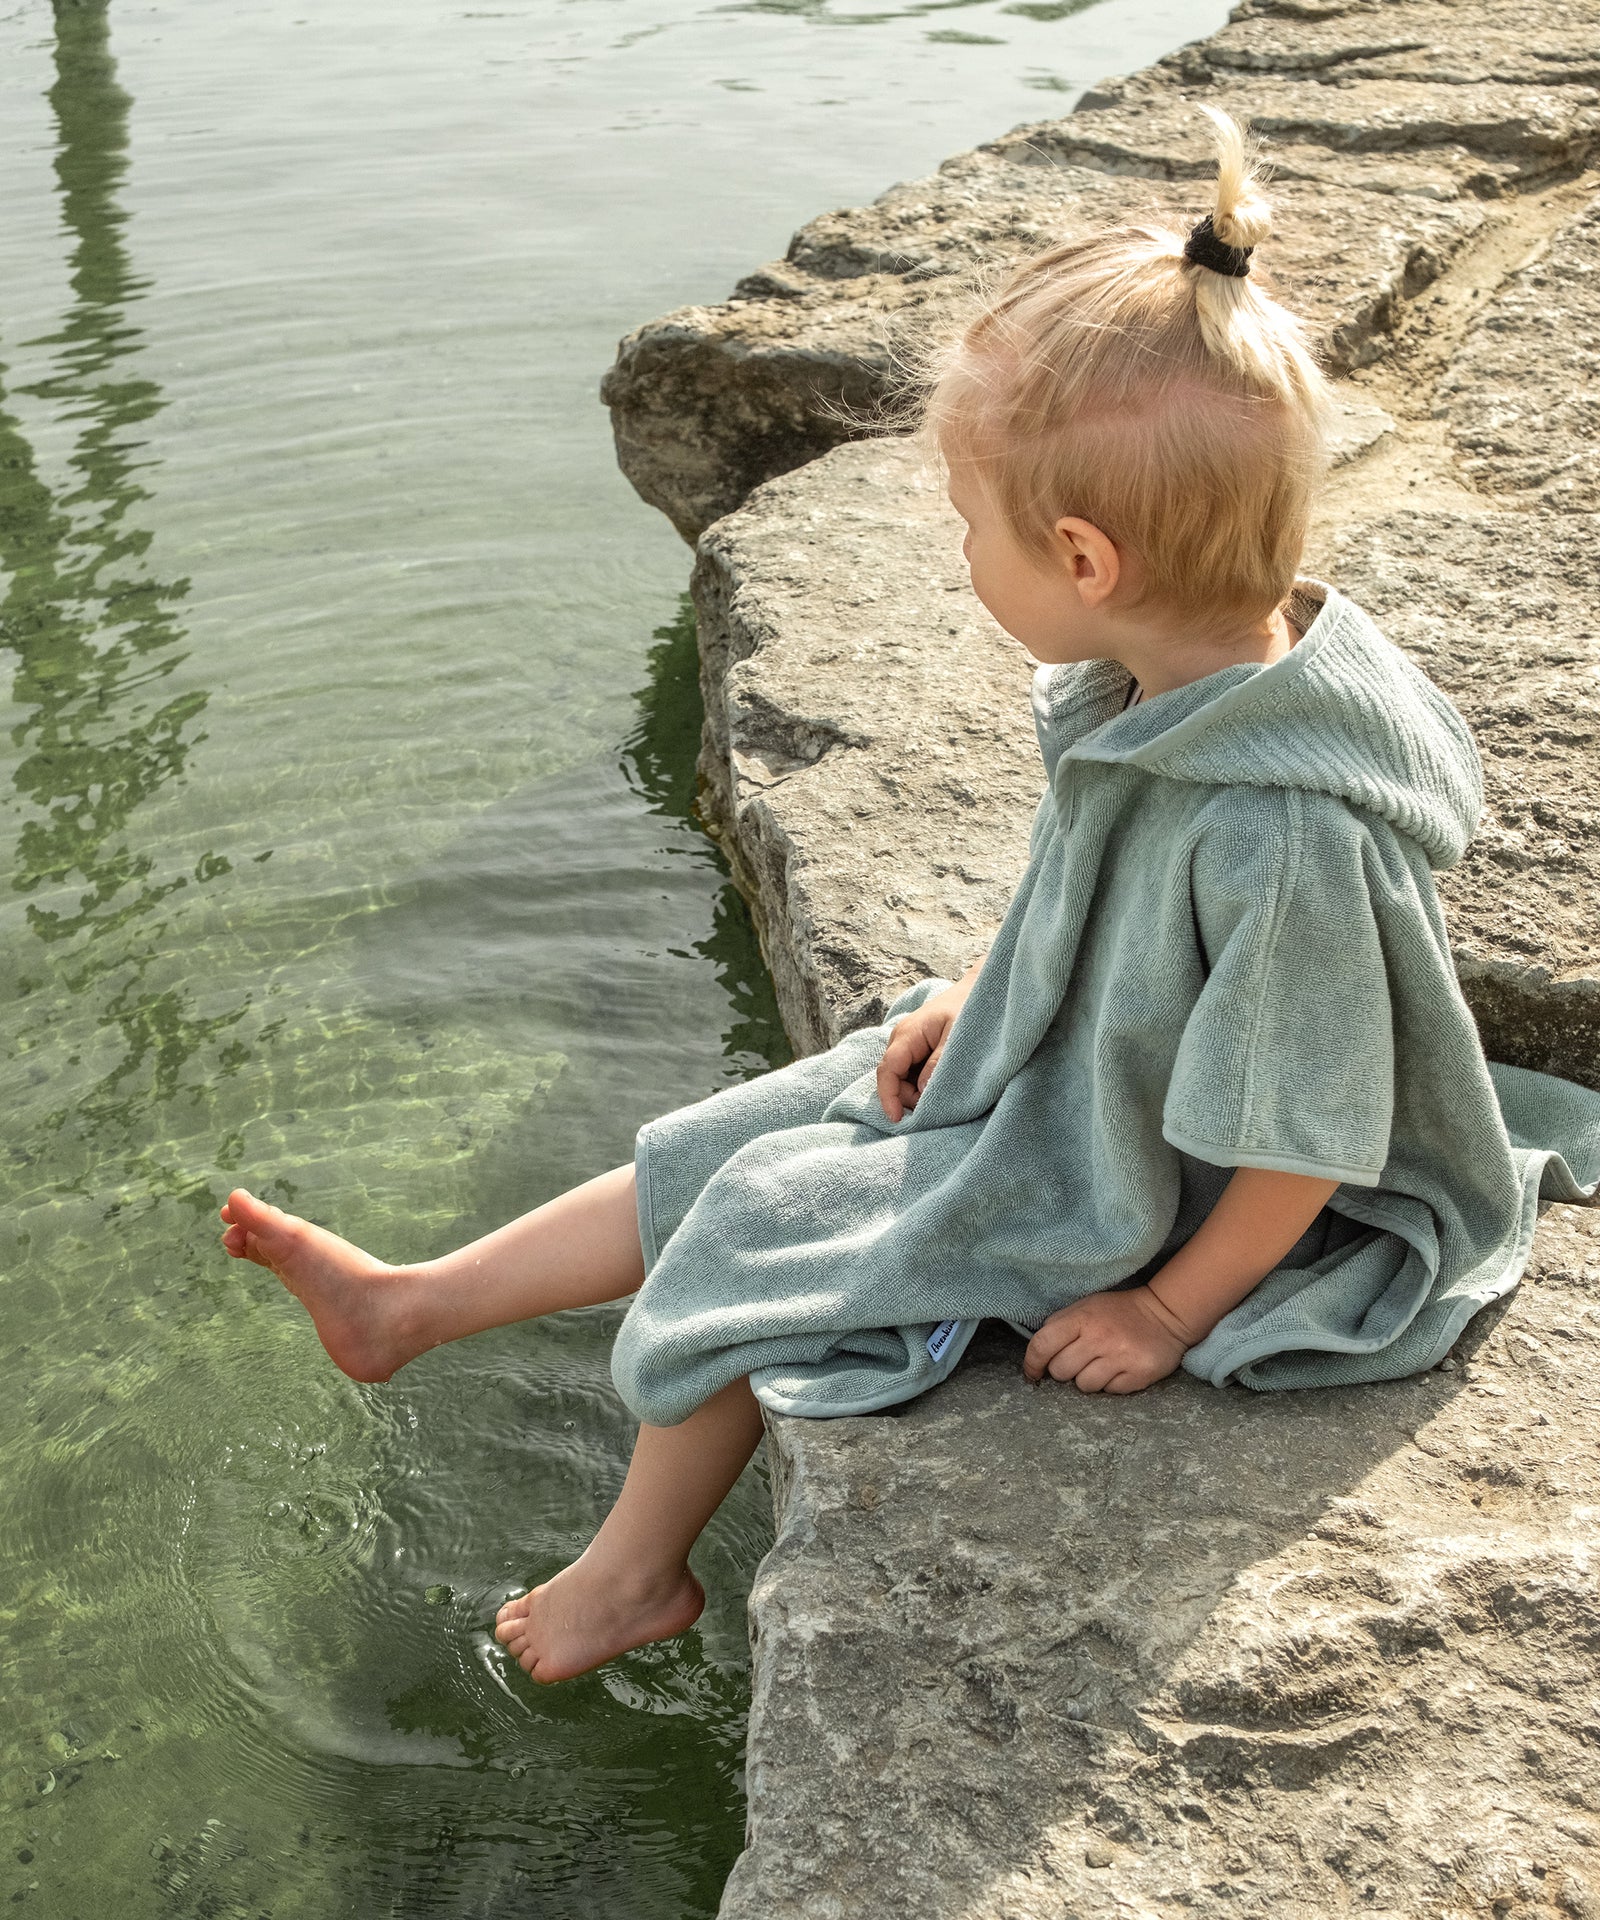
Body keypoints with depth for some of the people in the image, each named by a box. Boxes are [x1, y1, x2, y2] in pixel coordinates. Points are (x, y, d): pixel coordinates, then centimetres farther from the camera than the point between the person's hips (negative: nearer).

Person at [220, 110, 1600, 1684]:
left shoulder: (1289, 838, -38)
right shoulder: (1180, 679, -11)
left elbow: (1304, 1139, -27)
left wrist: (1167, 1315, -16)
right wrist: (981, 997, 6)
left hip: (1116, 1205, -8)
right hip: (1051, 1072, 8)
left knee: (755, 1234, -3)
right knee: (733, 1152, 9)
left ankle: (635, 1570, 25)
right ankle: (408, 1307, 27)